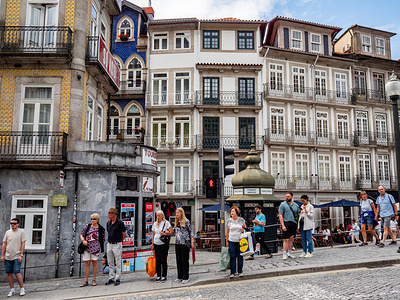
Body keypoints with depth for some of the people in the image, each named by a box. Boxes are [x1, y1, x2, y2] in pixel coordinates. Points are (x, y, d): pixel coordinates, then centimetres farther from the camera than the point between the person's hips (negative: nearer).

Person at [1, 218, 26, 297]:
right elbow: (4, 244, 11)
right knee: (9, 273, 7)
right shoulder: (7, 232, 10)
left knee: (17, 273, -7)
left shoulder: (21, 232, -2)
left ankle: (22, 289, 6)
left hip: (16, 257, -4)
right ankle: (12, 289, 18)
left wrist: (21, 255, -11)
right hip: (7, 257, 4)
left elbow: (23, 244, -4)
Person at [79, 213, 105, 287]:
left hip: (95, 247, -1)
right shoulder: (87, 226, 4)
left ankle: (94, 280, 14)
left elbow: (103, 239, 7)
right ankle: (86, 281, 11)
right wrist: (83, 240, -10)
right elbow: (81, 235, 8)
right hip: (86, 247, 2)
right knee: (87, 263, 4)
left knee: (94, 262, 4)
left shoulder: (101, 229, 0)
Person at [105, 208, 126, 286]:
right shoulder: (108, 223, 8)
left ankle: (118, 279, 7)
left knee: (118, 262, 0)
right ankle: (111, 278, 20)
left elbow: (124, 234, -7)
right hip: (109, 244, 7)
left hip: (117, 245, -7)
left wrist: (119, 241, 4)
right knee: (110, 263, 12)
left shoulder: (120, 223, -12)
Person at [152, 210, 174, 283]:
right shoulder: (155, 224, 12)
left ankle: (164, 276, 7)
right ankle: (158, 276, 15)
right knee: (157, 260, 6)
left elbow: (172, 231, -9)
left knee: (163, 260, -3)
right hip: (156, 244, 4)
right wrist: (152, 244, 11)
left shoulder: (166, 223, -2)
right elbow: (153, 235, 16)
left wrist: (165, 234, -19)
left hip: (164, 244, -4)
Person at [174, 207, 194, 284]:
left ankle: (186, 277, 6)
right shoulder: (177, 222, 13)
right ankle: (180, 277, 19)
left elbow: (190, 231, -4)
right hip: (177, 243, 6)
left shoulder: (186, 221, -5)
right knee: (178, 260, 10)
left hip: (185, 243, -6)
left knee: (185, 260, -1)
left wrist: (192, 242, -10)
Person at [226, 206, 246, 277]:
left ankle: (240, 271, 17)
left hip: (240, 241, 0)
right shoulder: (229, 221, 3)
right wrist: (227, 241, 6)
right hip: (231, 241, 0)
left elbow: (245, 228, 14)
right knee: (232, 257, 2)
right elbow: (227, 232, 8)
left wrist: (243, 230, -9)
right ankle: (232, 272, 11)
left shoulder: (241, 220, 1)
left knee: (240, 256, 5)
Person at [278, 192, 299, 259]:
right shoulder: (283, 205, -1)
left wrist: (298, 225, 8)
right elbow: (280, 215, -4)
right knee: (286, 239, -5)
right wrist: (283, 225, -13)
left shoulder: (296, 205, 11)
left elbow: (298, 215, 16)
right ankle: (285, 254, 0)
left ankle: (289, 252, 18)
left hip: (294, 223, 4)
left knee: (291, 239, 9)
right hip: (286, 223, -4)